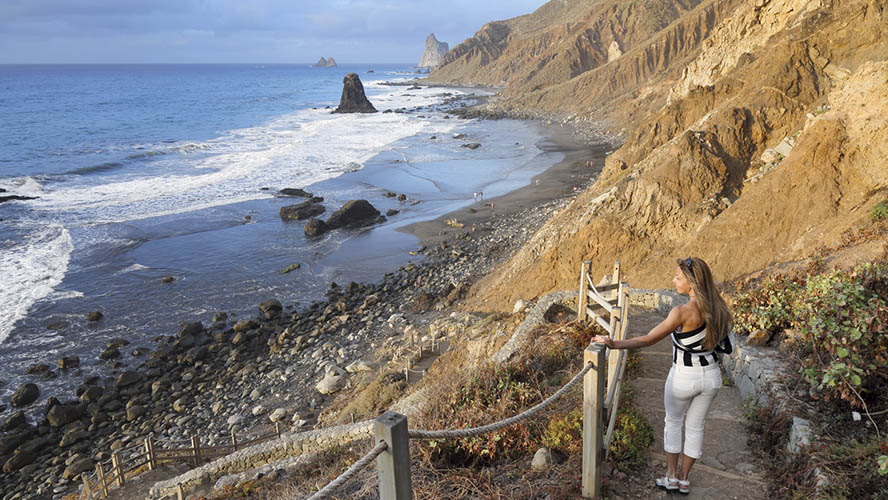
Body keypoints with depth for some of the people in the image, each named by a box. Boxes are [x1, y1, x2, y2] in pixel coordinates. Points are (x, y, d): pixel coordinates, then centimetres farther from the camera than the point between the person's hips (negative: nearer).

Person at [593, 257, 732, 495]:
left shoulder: (682, 312, -27)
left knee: (673, 422, 20)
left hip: (684, 377, -5)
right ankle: (684, 479, 32)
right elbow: (726, 347, 3)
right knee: (695, 426, 19)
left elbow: (649, 339, -26)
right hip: (711, 376, 5)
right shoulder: (717, 308, -8)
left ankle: (671, 476, 29)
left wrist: (615, 344, -22)